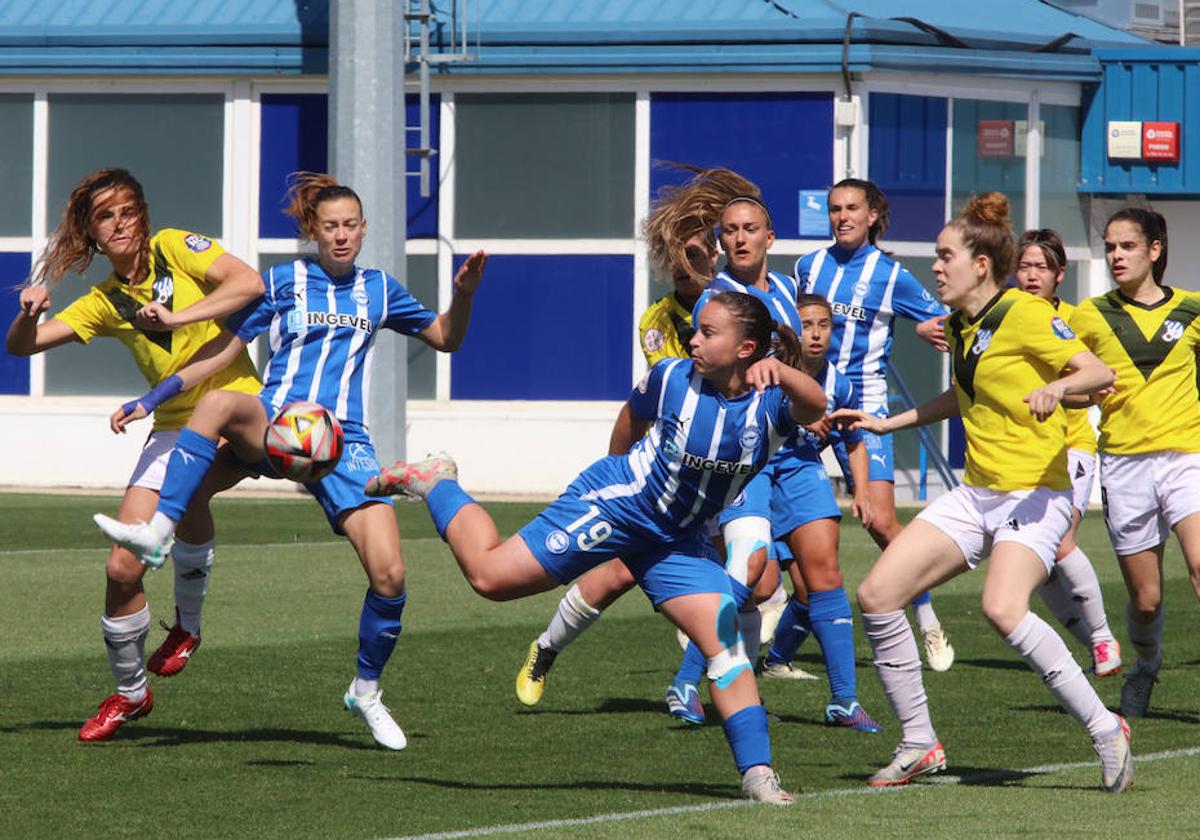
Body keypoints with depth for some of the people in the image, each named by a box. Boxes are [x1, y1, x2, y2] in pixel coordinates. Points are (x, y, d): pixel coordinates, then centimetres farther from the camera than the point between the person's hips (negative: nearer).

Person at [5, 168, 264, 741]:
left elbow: (248, 283, -14)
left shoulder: (173, 247, -1)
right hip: (171, 428, 5)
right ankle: (130, 692, 19)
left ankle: (187, 623, -10)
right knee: (122, 569, -4)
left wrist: (178, 316, -20)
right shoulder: (105, 302, 12)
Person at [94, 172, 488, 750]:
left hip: (343, 442, 2)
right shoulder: (283, 283, 10)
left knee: (389, 575, -14)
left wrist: (463, 294, 8)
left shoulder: (378, 289, 18)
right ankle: (157, 534, -42)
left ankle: (366, 689, 12)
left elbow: (446, 339, 28)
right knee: (220, 402, -38)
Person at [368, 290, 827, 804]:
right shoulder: (673, 379, -16)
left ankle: (757, 775, -4)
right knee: (490, 576, -6)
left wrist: (780, 371, -58)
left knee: (725, 642, -9)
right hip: (612, 506, -2)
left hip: (675, 540, 2)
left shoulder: (771, 401, -17)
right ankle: (435, 483, 19)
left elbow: (816, 408, -40)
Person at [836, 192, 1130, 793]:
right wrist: (889, 423, 29)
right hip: (975, 493, 9)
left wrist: (1056, 386, -37)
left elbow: (1100, 373, -17)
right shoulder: (961, 325, 12)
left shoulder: (1024, 314, -12)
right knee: (877, 595, -3)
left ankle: (1104, 729, -20)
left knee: (1002, 608, -33)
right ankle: (918, 744, 9)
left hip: (1035, 494, -8)